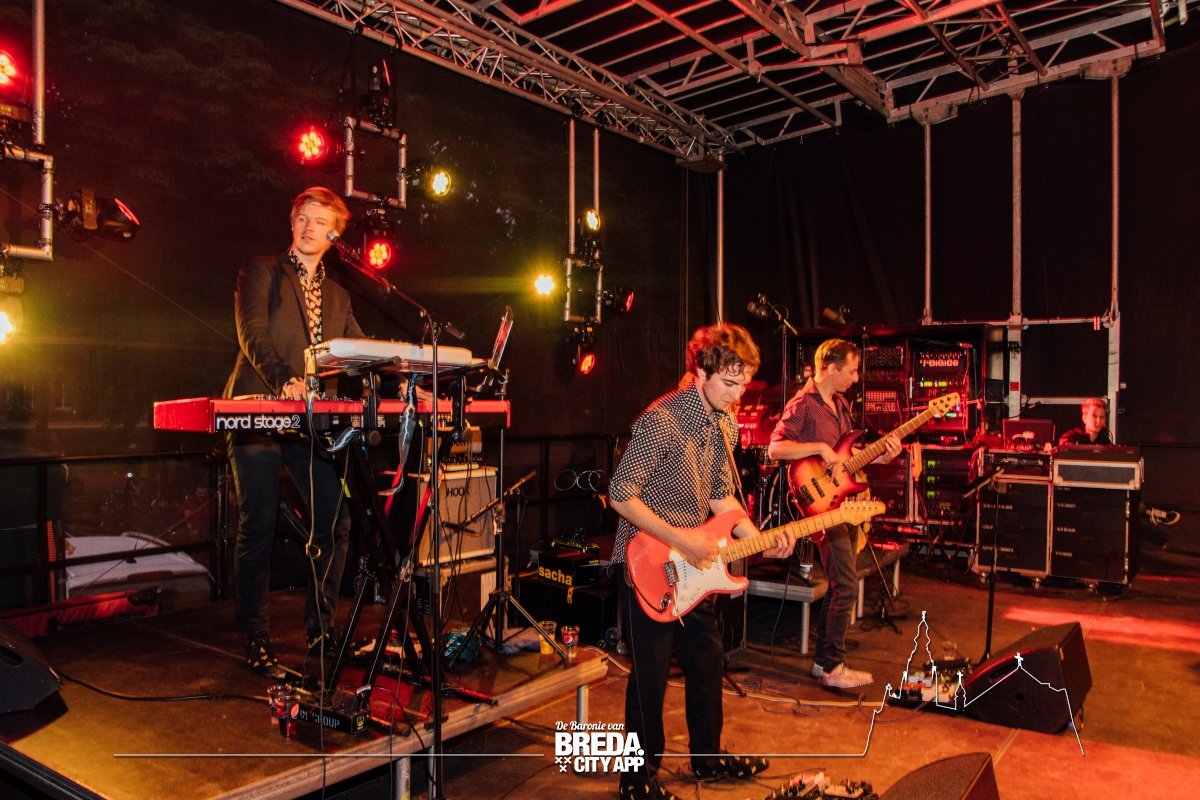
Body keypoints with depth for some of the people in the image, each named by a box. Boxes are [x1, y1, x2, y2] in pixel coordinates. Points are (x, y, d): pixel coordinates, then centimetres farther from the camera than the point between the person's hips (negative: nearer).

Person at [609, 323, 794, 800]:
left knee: (707, 660, 19)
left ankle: (708, 756, 39)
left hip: (691, 565, 8)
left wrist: (759, 540, 0)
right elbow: (621, 494, -23)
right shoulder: (661, 421, -23)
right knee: (651, 675, 2)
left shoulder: (724, 423, 5)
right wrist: (679, 540, -24)